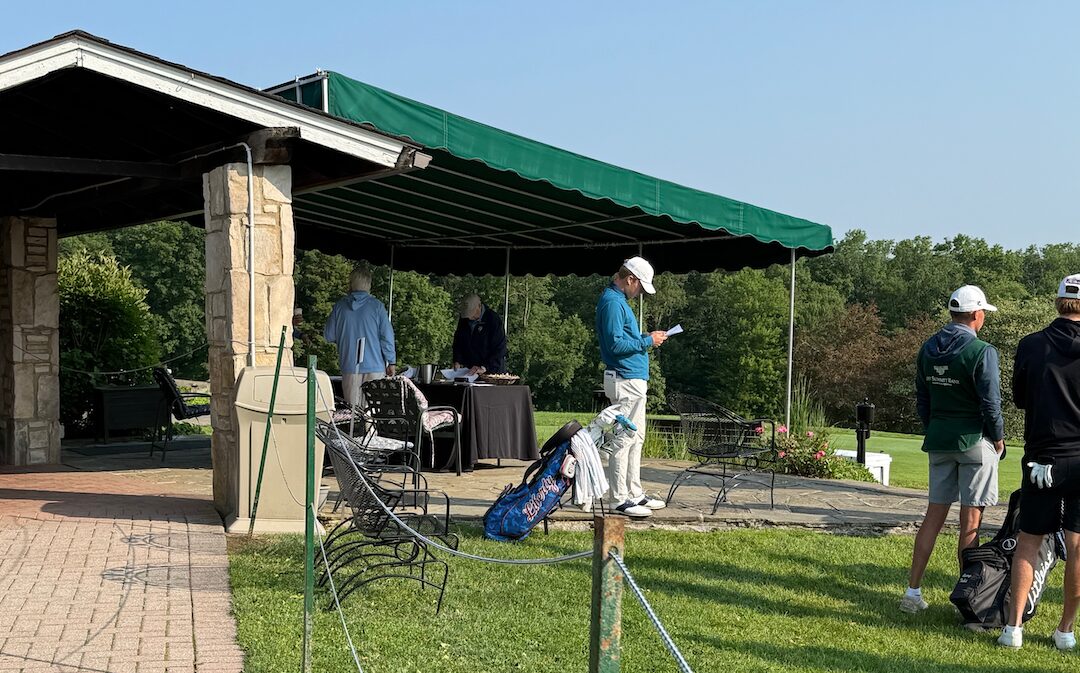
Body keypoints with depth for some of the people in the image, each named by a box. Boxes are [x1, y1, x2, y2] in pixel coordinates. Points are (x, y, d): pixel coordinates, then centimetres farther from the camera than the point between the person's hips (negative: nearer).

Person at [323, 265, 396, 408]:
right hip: (374, 366, -2)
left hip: (349, 366, 2)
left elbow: (329, 336, 9)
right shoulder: (377, 306, -4)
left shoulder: (340, 306, 2)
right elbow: (387, 336, -5)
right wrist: (391, 363, 3)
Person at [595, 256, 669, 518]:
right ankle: (620, 499, -3)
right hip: (624, 380, -11)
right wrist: (647, 341, -15)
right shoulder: (612, 302, -16)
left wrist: (646, 337, 11)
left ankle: (634, 493, 22)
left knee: (636, 438, 15)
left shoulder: (618, 300, 17)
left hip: (635, 380, 11)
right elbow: (615, 344, -23)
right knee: (624, 440, -7)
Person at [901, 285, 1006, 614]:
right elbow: (990, 403, -15)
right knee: (970, 521, 1)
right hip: (974, 441, -6)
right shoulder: (982, 352, -14)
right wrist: (998, 439, -1)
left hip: (939, 441, 6)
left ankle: (913, 592, 10)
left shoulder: (928, 349, 6)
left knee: (934, 515, 11)